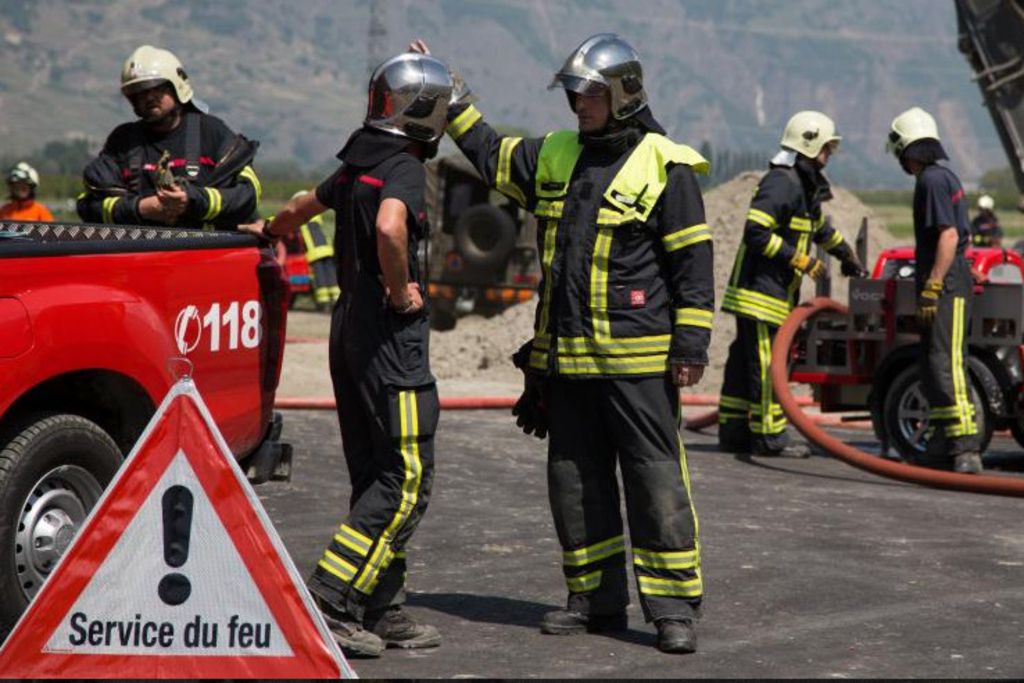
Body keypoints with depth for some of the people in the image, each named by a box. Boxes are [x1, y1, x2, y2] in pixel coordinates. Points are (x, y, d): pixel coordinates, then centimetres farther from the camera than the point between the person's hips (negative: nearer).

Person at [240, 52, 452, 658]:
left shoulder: (357, 165, 14)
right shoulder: (404, 167, -13)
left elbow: (304, 207, 32)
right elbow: (389, 227, -34)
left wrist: (270, 231, 53)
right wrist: (400, 288, -17)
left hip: (350, 326, 9)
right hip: (390, 334, -9)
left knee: (375, 475, 11)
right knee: (407, 478, -7)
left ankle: (384, 610, 14)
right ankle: (331, 601, -11)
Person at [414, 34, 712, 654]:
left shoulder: (665, 166, -6)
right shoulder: (555, 156, 12)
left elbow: (693, 259, -7)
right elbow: (490, 153, 28)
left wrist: (692, 344, -11)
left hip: (638, 360, -7)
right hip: (566, 359, 7)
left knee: (655, 479, -5)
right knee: (575, 481, 11)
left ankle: (673, 606, 1)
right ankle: (597, 600, 21)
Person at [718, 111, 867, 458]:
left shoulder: (803, 184, 19)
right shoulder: (781, 182, -15)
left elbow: (819, 227, 36)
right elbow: (756, 232, -23)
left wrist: (847, 255, 46)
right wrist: (800, 260, -20)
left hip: (773, 290, 10)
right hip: (761, 289, -10)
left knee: (745, 360, 11)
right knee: (766, 363, -8)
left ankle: (733, 431, 16)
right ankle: (769, 437, -5)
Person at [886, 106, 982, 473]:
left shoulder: (932, 180, -12)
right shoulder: (945, 177, 19)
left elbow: (949, 236, -21)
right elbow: (962, 236, 26)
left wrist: (932, 287, -22)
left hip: (945, 284, -11)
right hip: (952, 282, 11)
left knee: (946, 366, -18)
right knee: (933, 368, 14)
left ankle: (966, 450, -25)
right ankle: (942, 447, 18)